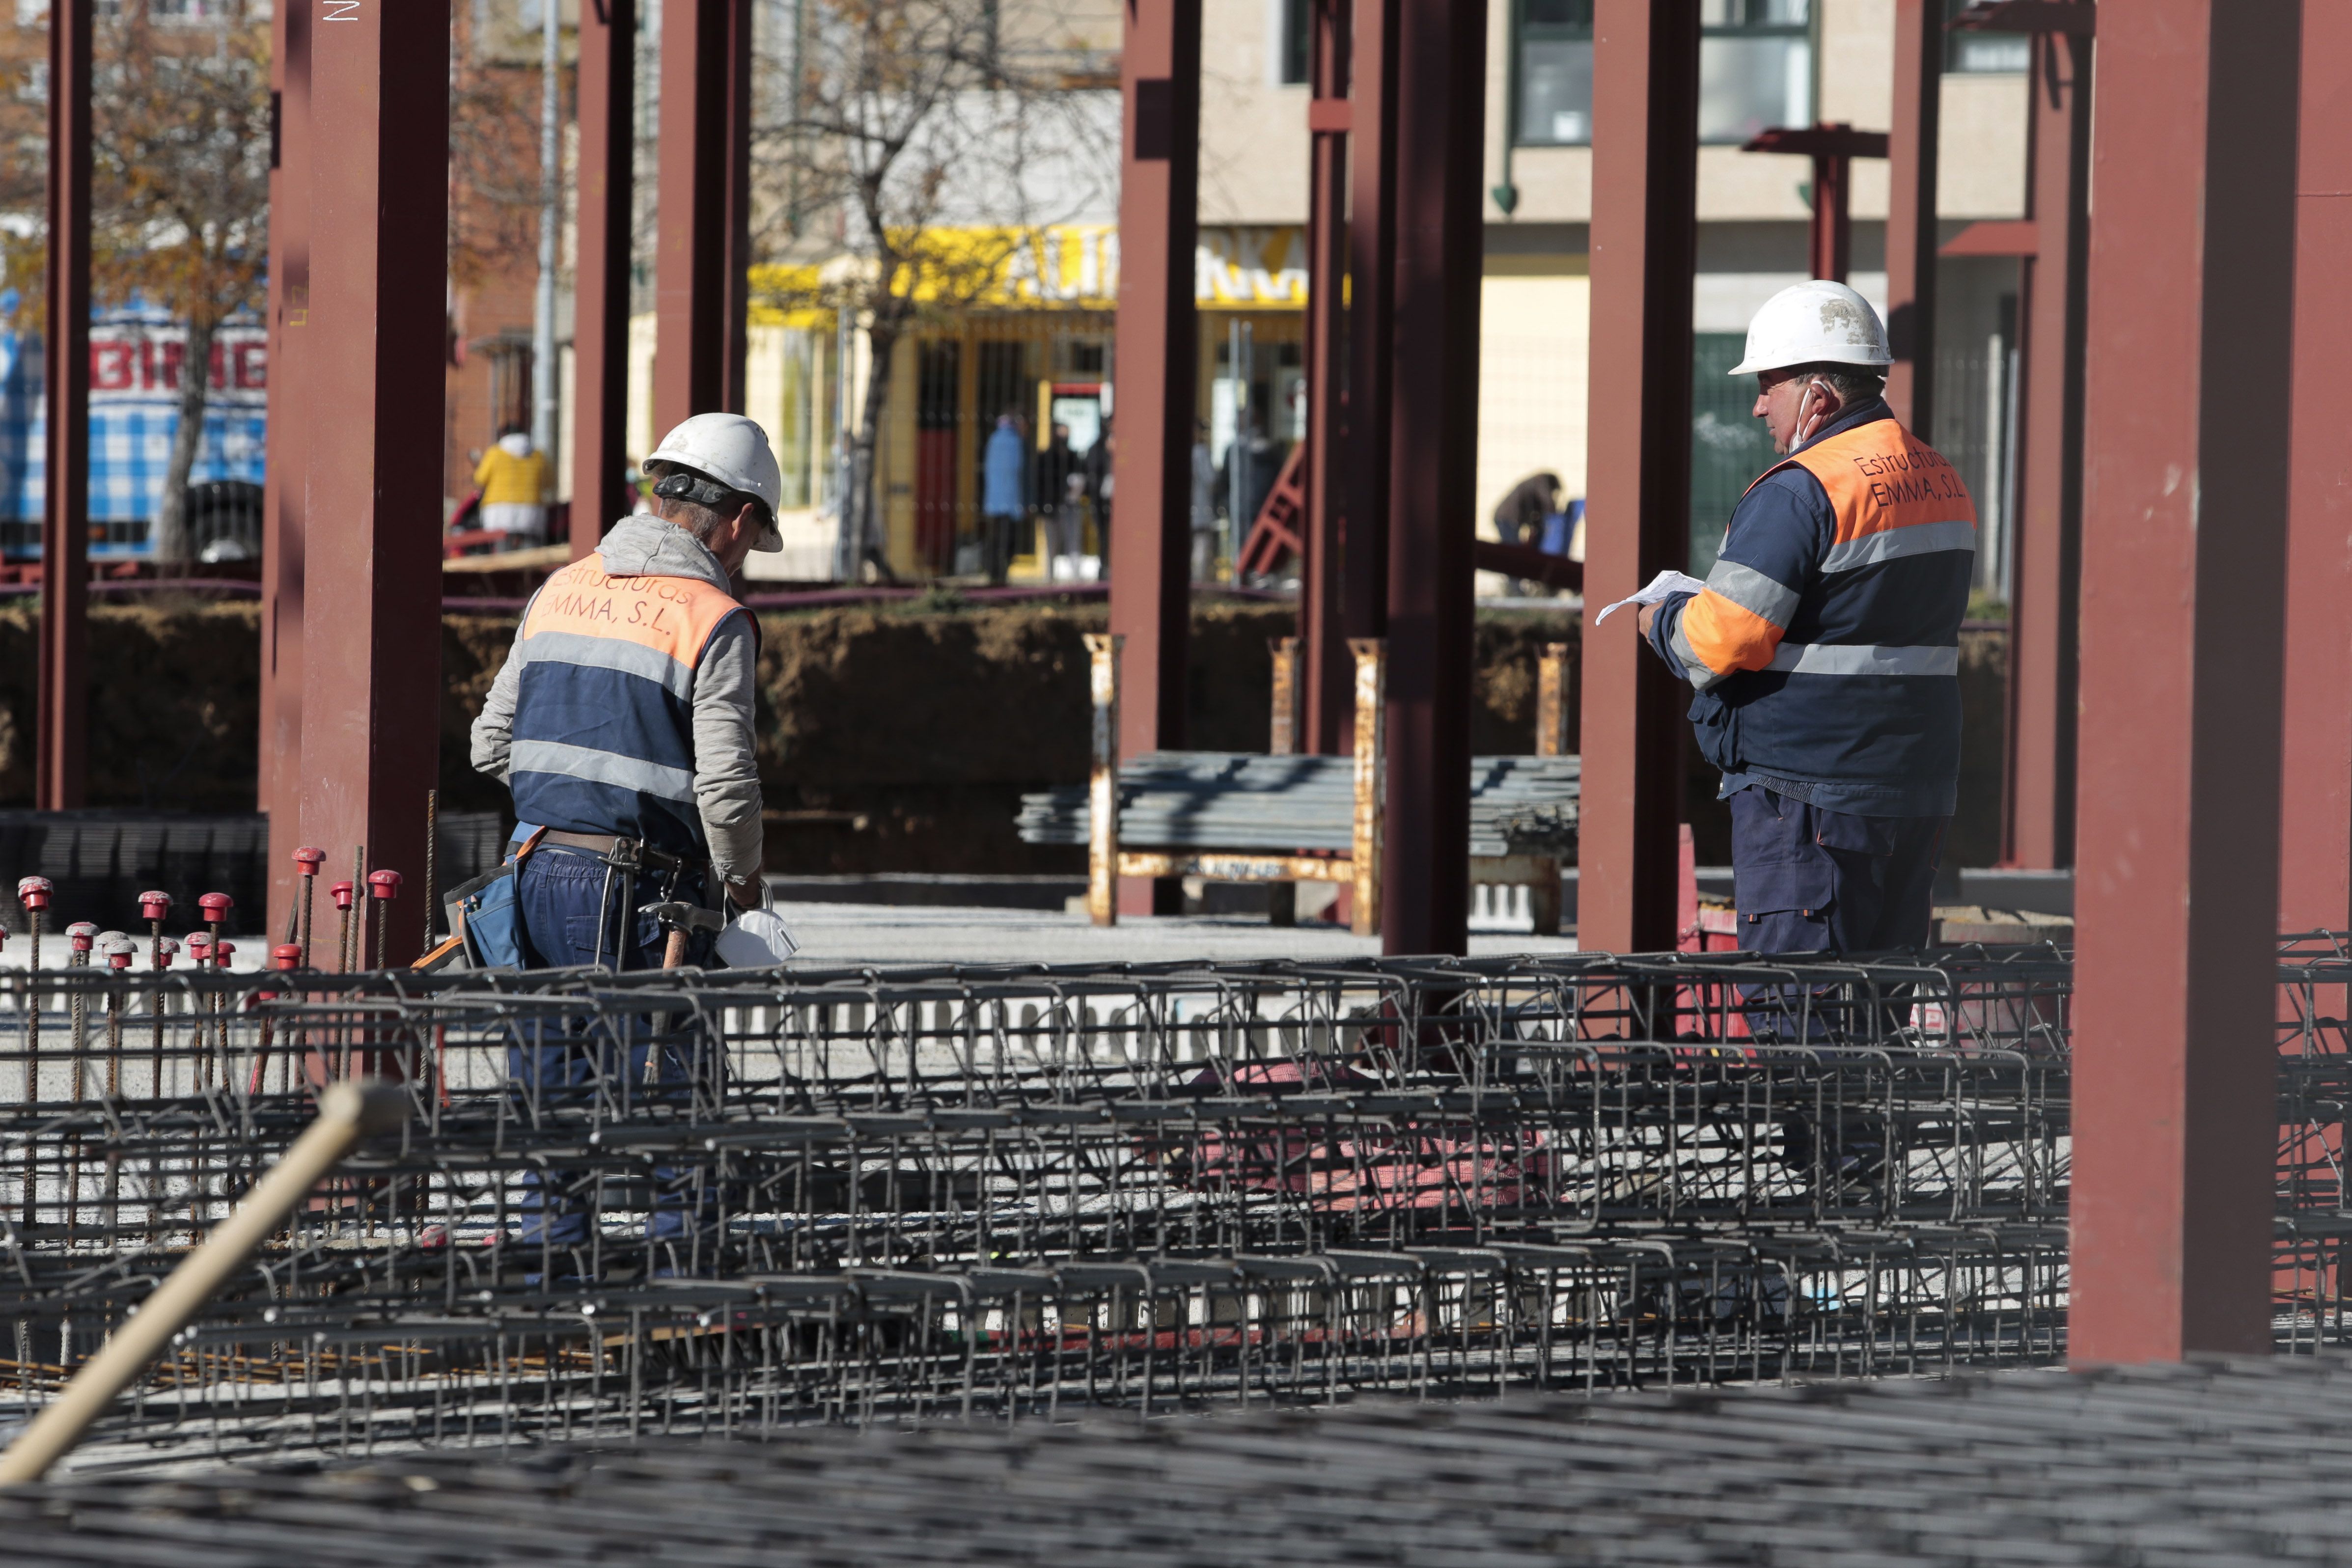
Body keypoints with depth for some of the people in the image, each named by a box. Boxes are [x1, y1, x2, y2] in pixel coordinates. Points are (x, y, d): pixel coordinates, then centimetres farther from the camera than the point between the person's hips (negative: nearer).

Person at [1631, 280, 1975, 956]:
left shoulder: (1800, 492, -15)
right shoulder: (1942, 482, 13)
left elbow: (1718, 641, -18)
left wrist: (1661, 621, 4)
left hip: (1807, 796, -8)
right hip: (1920, 792, 9)